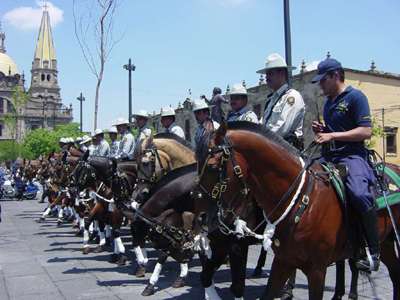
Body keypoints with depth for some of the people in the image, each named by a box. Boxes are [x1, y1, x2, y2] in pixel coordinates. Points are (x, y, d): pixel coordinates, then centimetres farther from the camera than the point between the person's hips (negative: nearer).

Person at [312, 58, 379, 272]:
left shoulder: (355, 97, -2)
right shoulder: (328, 102, 22)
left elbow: (366, 132, -12)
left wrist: (332, 135, -16)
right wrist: (321, 130, 11)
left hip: (351, 156, -8)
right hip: (328, 157, 9)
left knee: (359, 194, -33)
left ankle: (373, 250, -19)